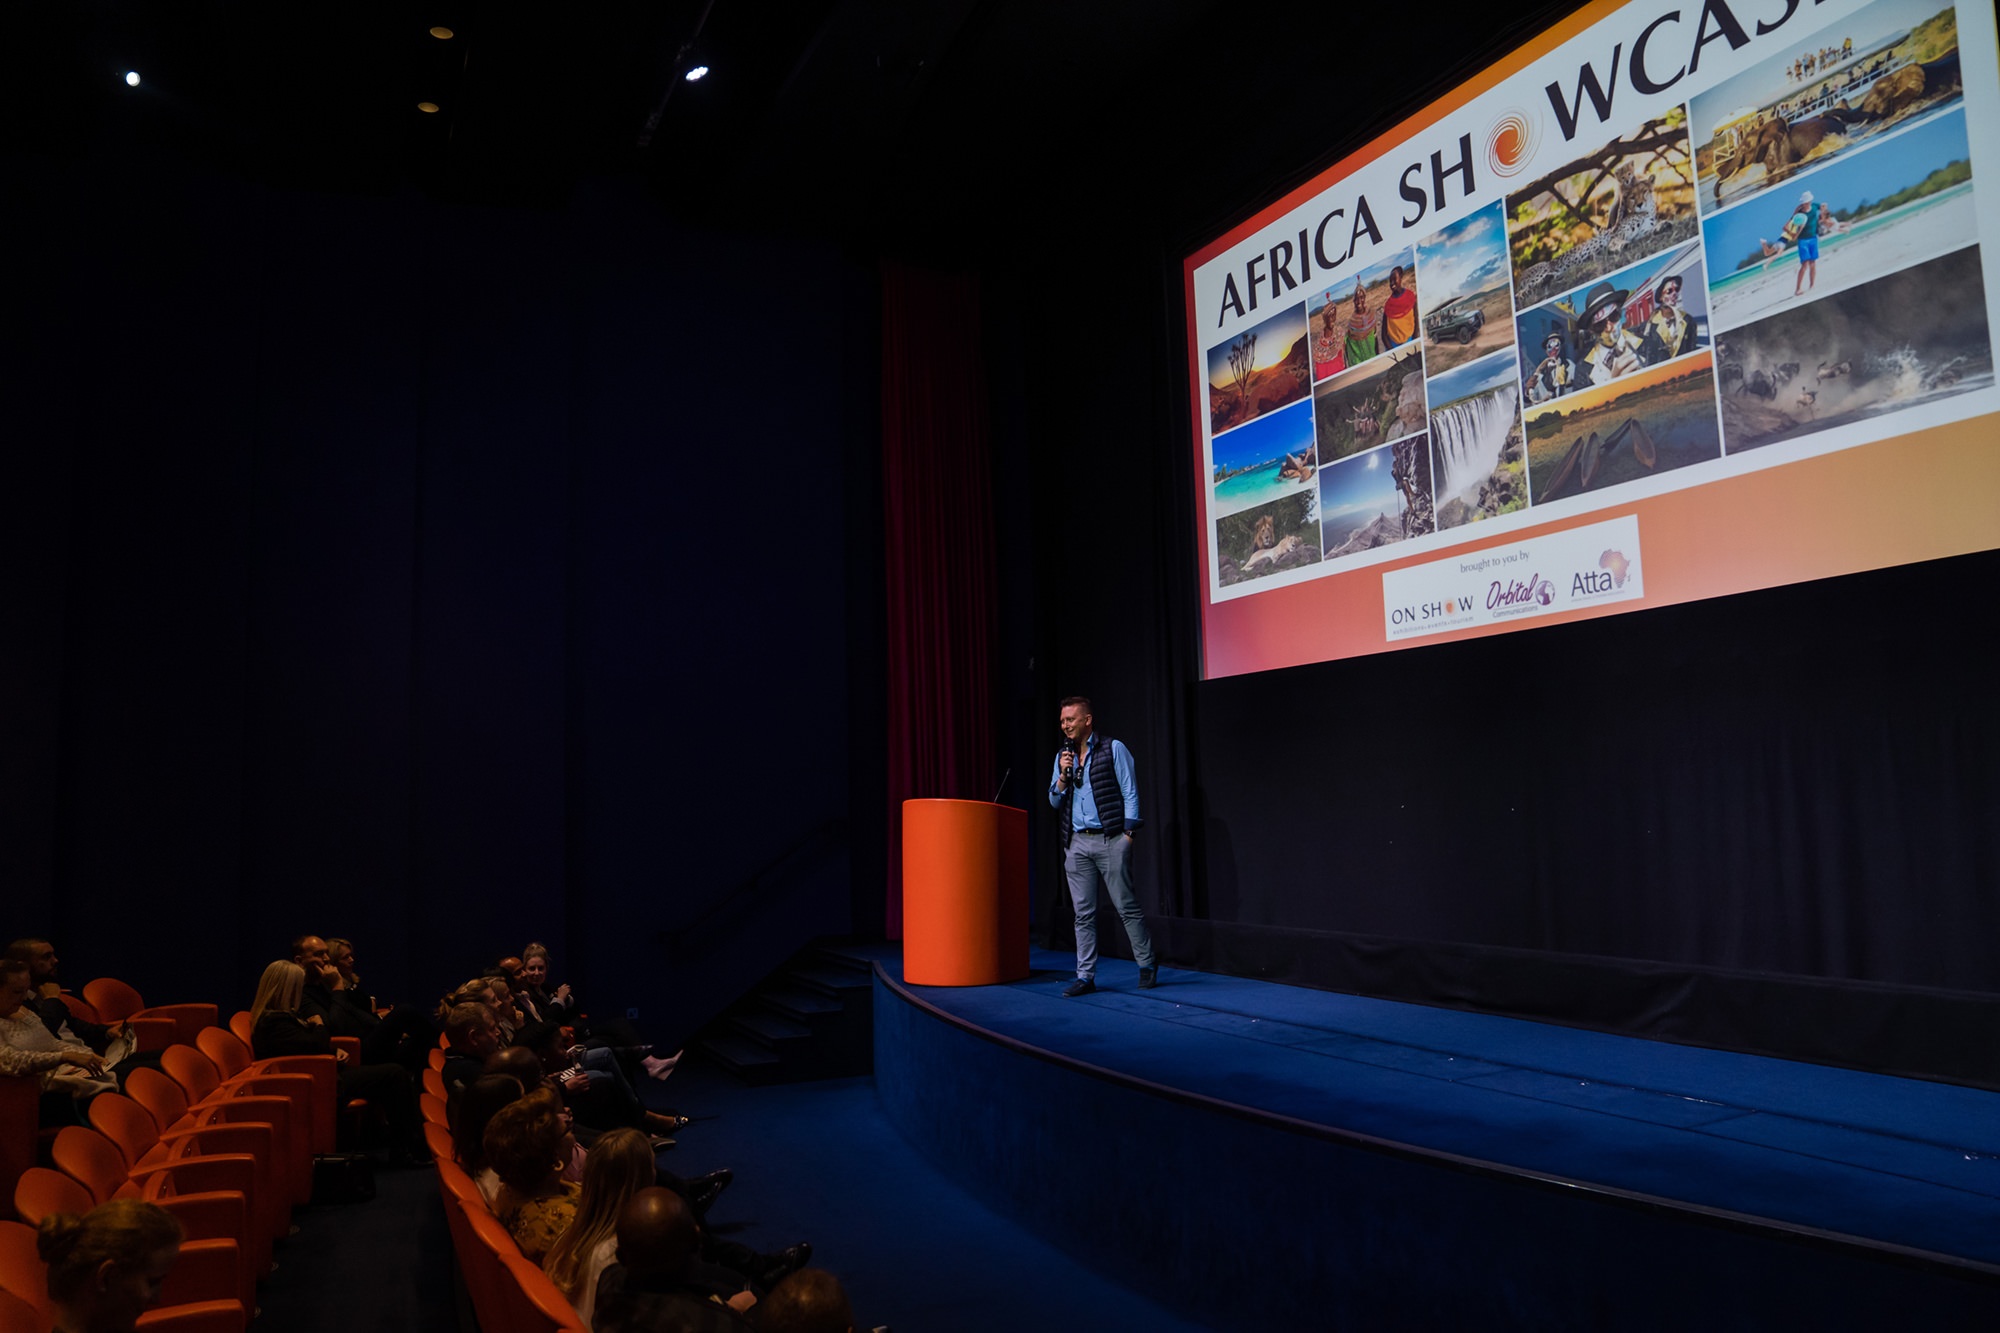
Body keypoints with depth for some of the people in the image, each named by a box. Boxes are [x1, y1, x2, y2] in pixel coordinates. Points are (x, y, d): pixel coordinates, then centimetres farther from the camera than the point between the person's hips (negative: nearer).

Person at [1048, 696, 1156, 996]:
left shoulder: (1113, 749, -1)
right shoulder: (1062, 756, 14)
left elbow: (1130, 792, -3)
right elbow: (1055, 801, 14)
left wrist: (1128, 833, -9)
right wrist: (1063, 775, -4)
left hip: (1110, 840, -5)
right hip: (1077, 844, 5)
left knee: (1126, 907, -1)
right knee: (1083, 914, 4)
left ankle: (1147, 966, 13)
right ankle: (1085, 976, 8)